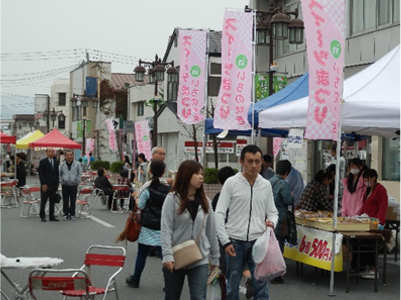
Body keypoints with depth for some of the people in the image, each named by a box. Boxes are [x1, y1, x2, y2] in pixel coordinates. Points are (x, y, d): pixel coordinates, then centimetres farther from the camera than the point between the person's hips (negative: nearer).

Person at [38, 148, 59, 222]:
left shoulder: (56, 162, 11)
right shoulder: (43, 162, -5)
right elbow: (41, 174, -8)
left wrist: (57, 184, 8)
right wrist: (43, 184, -14)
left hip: (53, 185, 5)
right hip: (45, 185, -5)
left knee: (52, 202, 7)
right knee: (43, 201, 1)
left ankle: (51, 216, 12)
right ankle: (42, 216, 8)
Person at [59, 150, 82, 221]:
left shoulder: (77, 164, 1)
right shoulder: (62, 165, 5)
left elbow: (80, 174, 5)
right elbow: (59, 174, 13)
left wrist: (77, 182, -1)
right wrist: (61, 181, 4)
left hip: (73, 185, -1)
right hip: (65, 185, 1)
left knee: (73, 201, 2)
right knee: (65, 201, 2)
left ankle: (72, 214, 9)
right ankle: (65, 214, 9)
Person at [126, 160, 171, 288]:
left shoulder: (148, 187, -11)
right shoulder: (169, 187, -3)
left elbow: (140, 206, -6)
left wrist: (136, 196, 11)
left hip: (148, 226, -2)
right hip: (164, 227, 2)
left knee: (142, 254, 12)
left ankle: (135, 279, 25)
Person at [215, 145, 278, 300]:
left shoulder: (266, 185, 6)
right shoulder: (231, 183, -3)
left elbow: (273, 212, 14)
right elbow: (219, 214, -4)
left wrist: (271, 222, -10)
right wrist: (225, 241, -10)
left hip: (258, 242, 2)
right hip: (236, 242, -2)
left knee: (261, 285, 1)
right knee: (232, 286, 8)